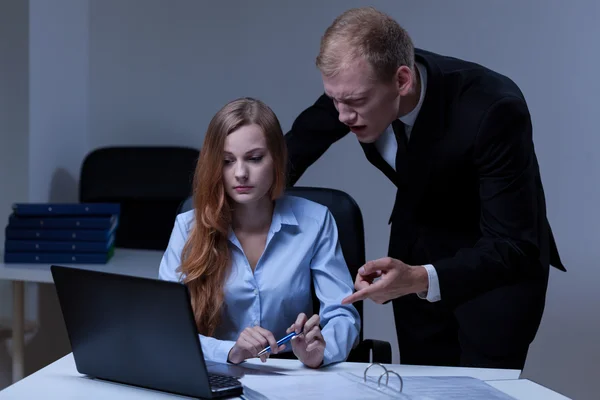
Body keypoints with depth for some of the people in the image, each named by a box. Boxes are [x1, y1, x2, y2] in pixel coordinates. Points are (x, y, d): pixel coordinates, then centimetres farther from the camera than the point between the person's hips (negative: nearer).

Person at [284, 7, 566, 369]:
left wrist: (422, 280, -48)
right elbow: (294, 151, 3)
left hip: (502, 262, -5)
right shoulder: (358, 83, -19)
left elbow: (513, 249, -34)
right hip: (416, 250, 5)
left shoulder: (494, 109, -34)